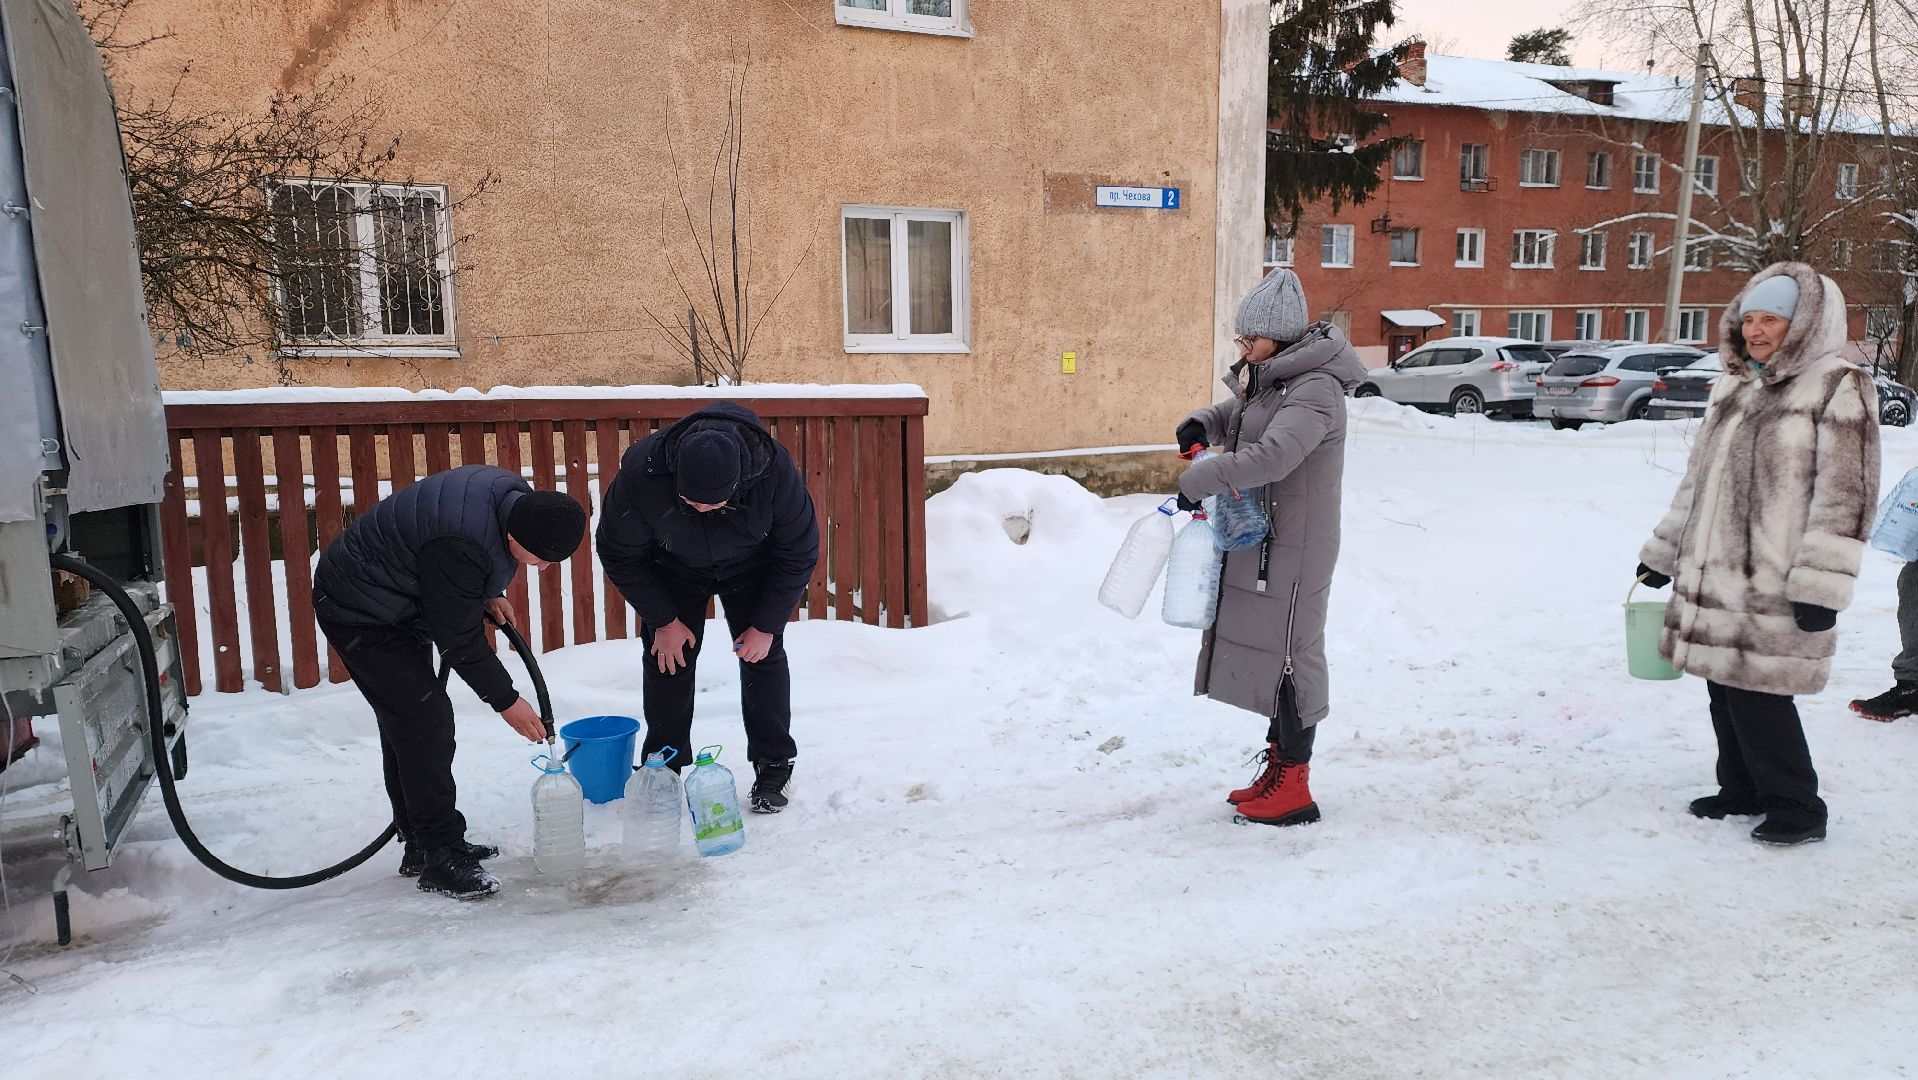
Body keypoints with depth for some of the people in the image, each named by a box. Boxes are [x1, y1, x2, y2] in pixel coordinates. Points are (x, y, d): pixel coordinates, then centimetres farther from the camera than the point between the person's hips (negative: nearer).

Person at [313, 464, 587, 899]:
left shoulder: (517, 497, -11)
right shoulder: (461, 546, -39)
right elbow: (458, 638, -27)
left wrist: (489, 596, -1)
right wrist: (505, 700, -17)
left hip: (399, 605, 10)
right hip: (360, 613, -10)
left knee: (407, 725, 15)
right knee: (426, 724, -13)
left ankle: (422, 845, 26)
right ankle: (440, 858, -3)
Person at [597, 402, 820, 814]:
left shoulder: (775, 472, -39)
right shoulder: (641, 472, -38)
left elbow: (799, 554, -21)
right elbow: (619, 554, -18)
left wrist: (766, 625, -18)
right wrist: (663, 620, -15)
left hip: (752, 564, 0)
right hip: (675, 565, 1)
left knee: (763, 655, -5)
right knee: (666, 658, -2)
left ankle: (774, 766, 10)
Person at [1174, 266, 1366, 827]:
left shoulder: (1315, 391, -19)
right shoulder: (1269, 380, 11)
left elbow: (1272, 456, -33)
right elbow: (1233, 415, 29)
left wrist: (1198, 481, -26)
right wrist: (1201, 425, 5)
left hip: (1294, 547, -10)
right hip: (1259, 540, 10)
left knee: (1290, 653, -2)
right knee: (1266, 648, 15)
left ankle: (1294, 789, 9)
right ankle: (1277, 767, 29)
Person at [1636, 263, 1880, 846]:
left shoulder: (1838, 387, -7)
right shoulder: (1734, 387, 15)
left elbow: (1845, 495, -12)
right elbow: (1697, 479, 21)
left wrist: (1820, 585, -17)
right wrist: (1663, 553, 20)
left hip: (1772, 587, -7)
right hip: (1712, 577, 7)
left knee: (1758, 693, -4)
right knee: (1725, 688, 13)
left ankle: (1797, 808, 13)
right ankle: (1743, 789, 29)